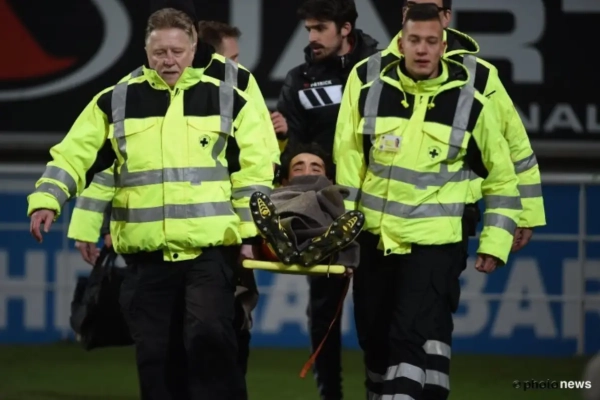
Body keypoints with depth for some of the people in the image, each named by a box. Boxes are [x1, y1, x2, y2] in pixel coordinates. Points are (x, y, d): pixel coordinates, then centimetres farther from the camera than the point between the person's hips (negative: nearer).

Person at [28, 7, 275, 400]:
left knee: (209, 338, -15)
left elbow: (256, 171, 6)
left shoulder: (228, 100, 6)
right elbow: (73, 156, 5)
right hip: (146, 253, 2)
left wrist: (251, 232, 0)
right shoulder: (116, 102, 7)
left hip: (211, 249, -2)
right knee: (156, 353, 4)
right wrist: (47, 199, -11)